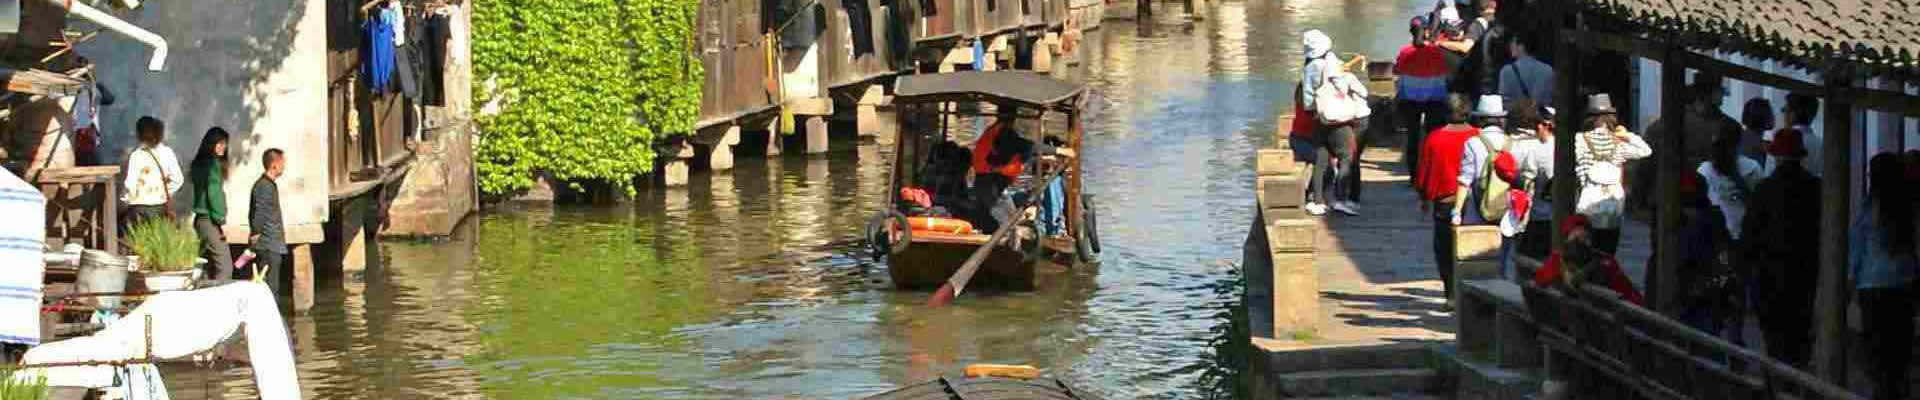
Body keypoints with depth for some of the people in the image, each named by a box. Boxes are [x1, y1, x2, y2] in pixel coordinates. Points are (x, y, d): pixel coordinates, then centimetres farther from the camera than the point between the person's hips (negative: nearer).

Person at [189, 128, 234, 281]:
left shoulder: (199, 163, 15)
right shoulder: (213, 163, -10)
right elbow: (214, 193, -16)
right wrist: (221, 220, -14)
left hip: (200, 217, 9)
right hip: (210, 219, -9)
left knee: (210, 268, 11)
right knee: (225, 268, -12)